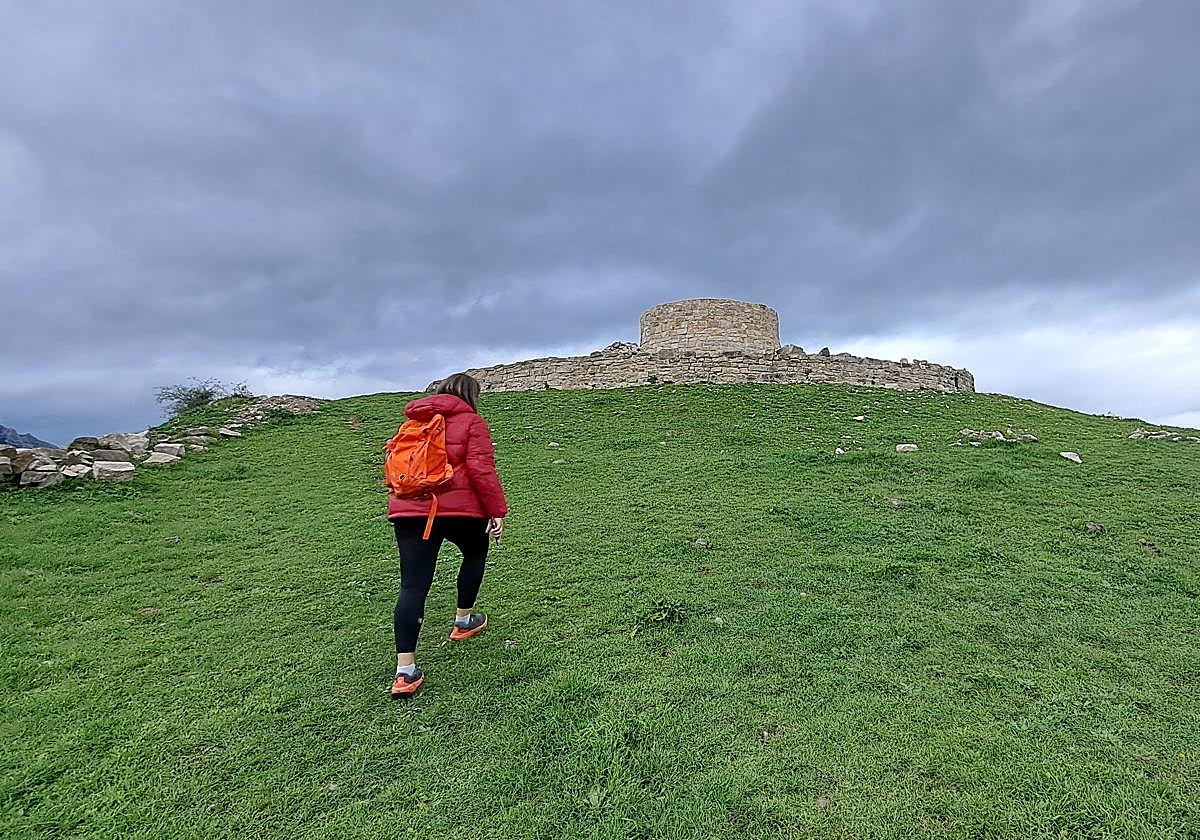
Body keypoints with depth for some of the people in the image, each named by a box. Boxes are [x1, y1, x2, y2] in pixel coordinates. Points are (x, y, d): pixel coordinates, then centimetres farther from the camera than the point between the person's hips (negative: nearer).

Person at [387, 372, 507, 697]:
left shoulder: (413, 422, 21)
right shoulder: (471, 422, 2)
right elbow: (481, 469, -9)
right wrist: (497, 511, -6)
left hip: (408, 509, 5)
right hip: (458, 507, -4)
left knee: (412, 586, 2)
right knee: (475, 554, 26)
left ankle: (405, 670, -2)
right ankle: (463, 621, 36)